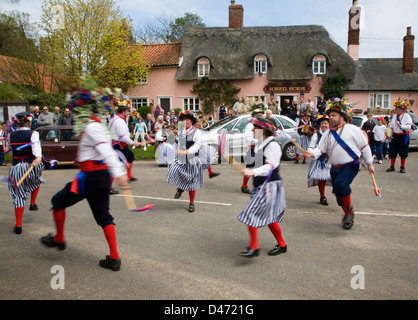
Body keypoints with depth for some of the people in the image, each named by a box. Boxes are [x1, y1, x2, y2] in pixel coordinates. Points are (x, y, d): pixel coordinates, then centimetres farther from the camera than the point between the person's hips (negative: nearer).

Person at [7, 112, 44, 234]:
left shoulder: (10, 135, 7)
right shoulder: (33, 133, -5)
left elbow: (10, 148, 16)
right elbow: (36, 145, -24)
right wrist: (38, 157, -40)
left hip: (15, 168, 2)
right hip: (31, 166, -2)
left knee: (18, 196, 4)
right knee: (36, 182, 34)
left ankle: (18, 225, 2)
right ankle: (33, 203, 32)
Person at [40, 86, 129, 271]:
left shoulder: (91, 127, -16)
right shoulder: (98, 125, 14)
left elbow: (107, 152, -27)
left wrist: (118, 173, -35)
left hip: (90, 177, -9)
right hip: (103, 175, 9)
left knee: (58, 201, 15)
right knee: (103, 216, 11)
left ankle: (58, 239, 32)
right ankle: (114, 258, 12)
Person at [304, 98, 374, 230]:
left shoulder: (352, 129, -4)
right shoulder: (328, 133, 11)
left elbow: (364, 146, 1)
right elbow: (321, 148, 4)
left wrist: (369, 163, 4)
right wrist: (312, 153, -18)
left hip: (350, 166, -6)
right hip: (335, 168, 6)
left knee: (339, 184, -30)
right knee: (338, 194, 11)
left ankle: (349, 210, -8)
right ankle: (348, 216, 34)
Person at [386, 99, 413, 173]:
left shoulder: (407, 116, -10)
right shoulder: (394, 116, 8)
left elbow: (408, 127, -20)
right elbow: (391, 125, 19)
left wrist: (400, 125, -34)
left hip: (403, 136, -5)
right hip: (395, 136, 5)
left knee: (403, 153, 4)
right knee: (392, 152, 7)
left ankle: (402, 167, 16)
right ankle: (392, 166, 19)